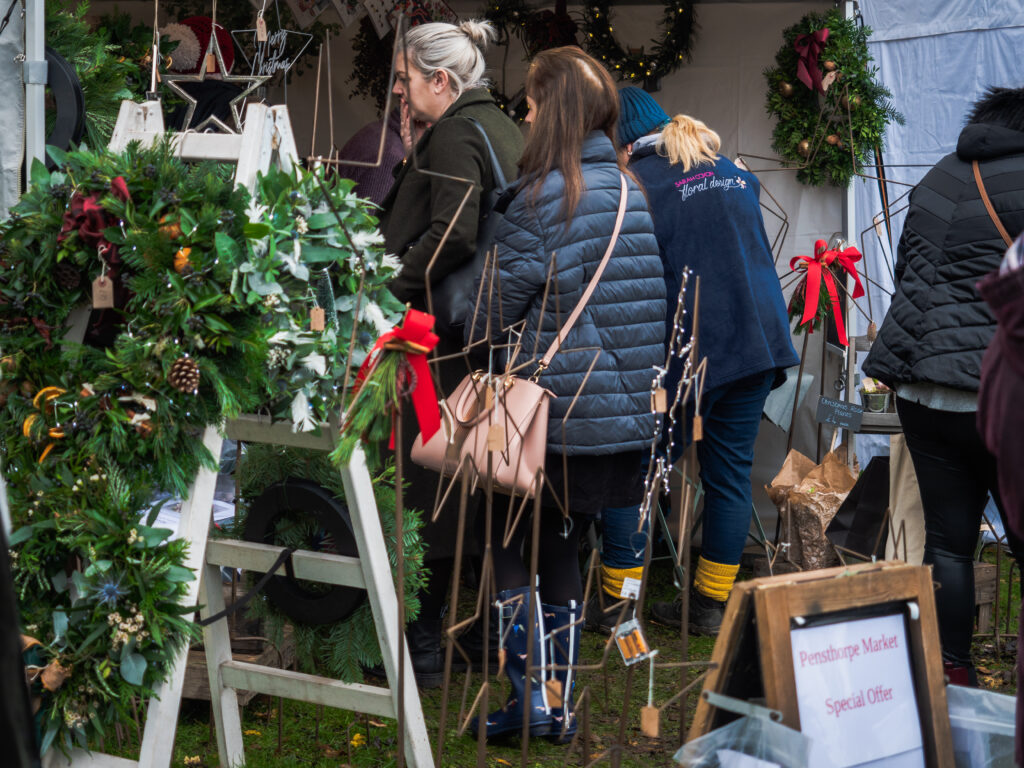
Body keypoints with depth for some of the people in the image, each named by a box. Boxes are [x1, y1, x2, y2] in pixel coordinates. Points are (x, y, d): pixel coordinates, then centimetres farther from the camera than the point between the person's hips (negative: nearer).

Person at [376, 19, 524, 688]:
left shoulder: (455, 135, -11)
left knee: (427, 486, -4)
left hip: (446, 336, -10)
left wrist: (393, 288, -17)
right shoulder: (503, 129, 19)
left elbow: (452, 234, -25)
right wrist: (415, 155, 15)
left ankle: (423, 649, 2)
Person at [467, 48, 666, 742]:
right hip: (626, 411, 6)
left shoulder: (540, 199, -13)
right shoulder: (633, 192, 6)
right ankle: (561, 705, 20)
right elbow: (650, 302, 12)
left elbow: (496, 312, -9)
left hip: (553, 405, -6)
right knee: (562, 548, 15)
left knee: (506, 545, 8)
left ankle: (532, 693, 6)